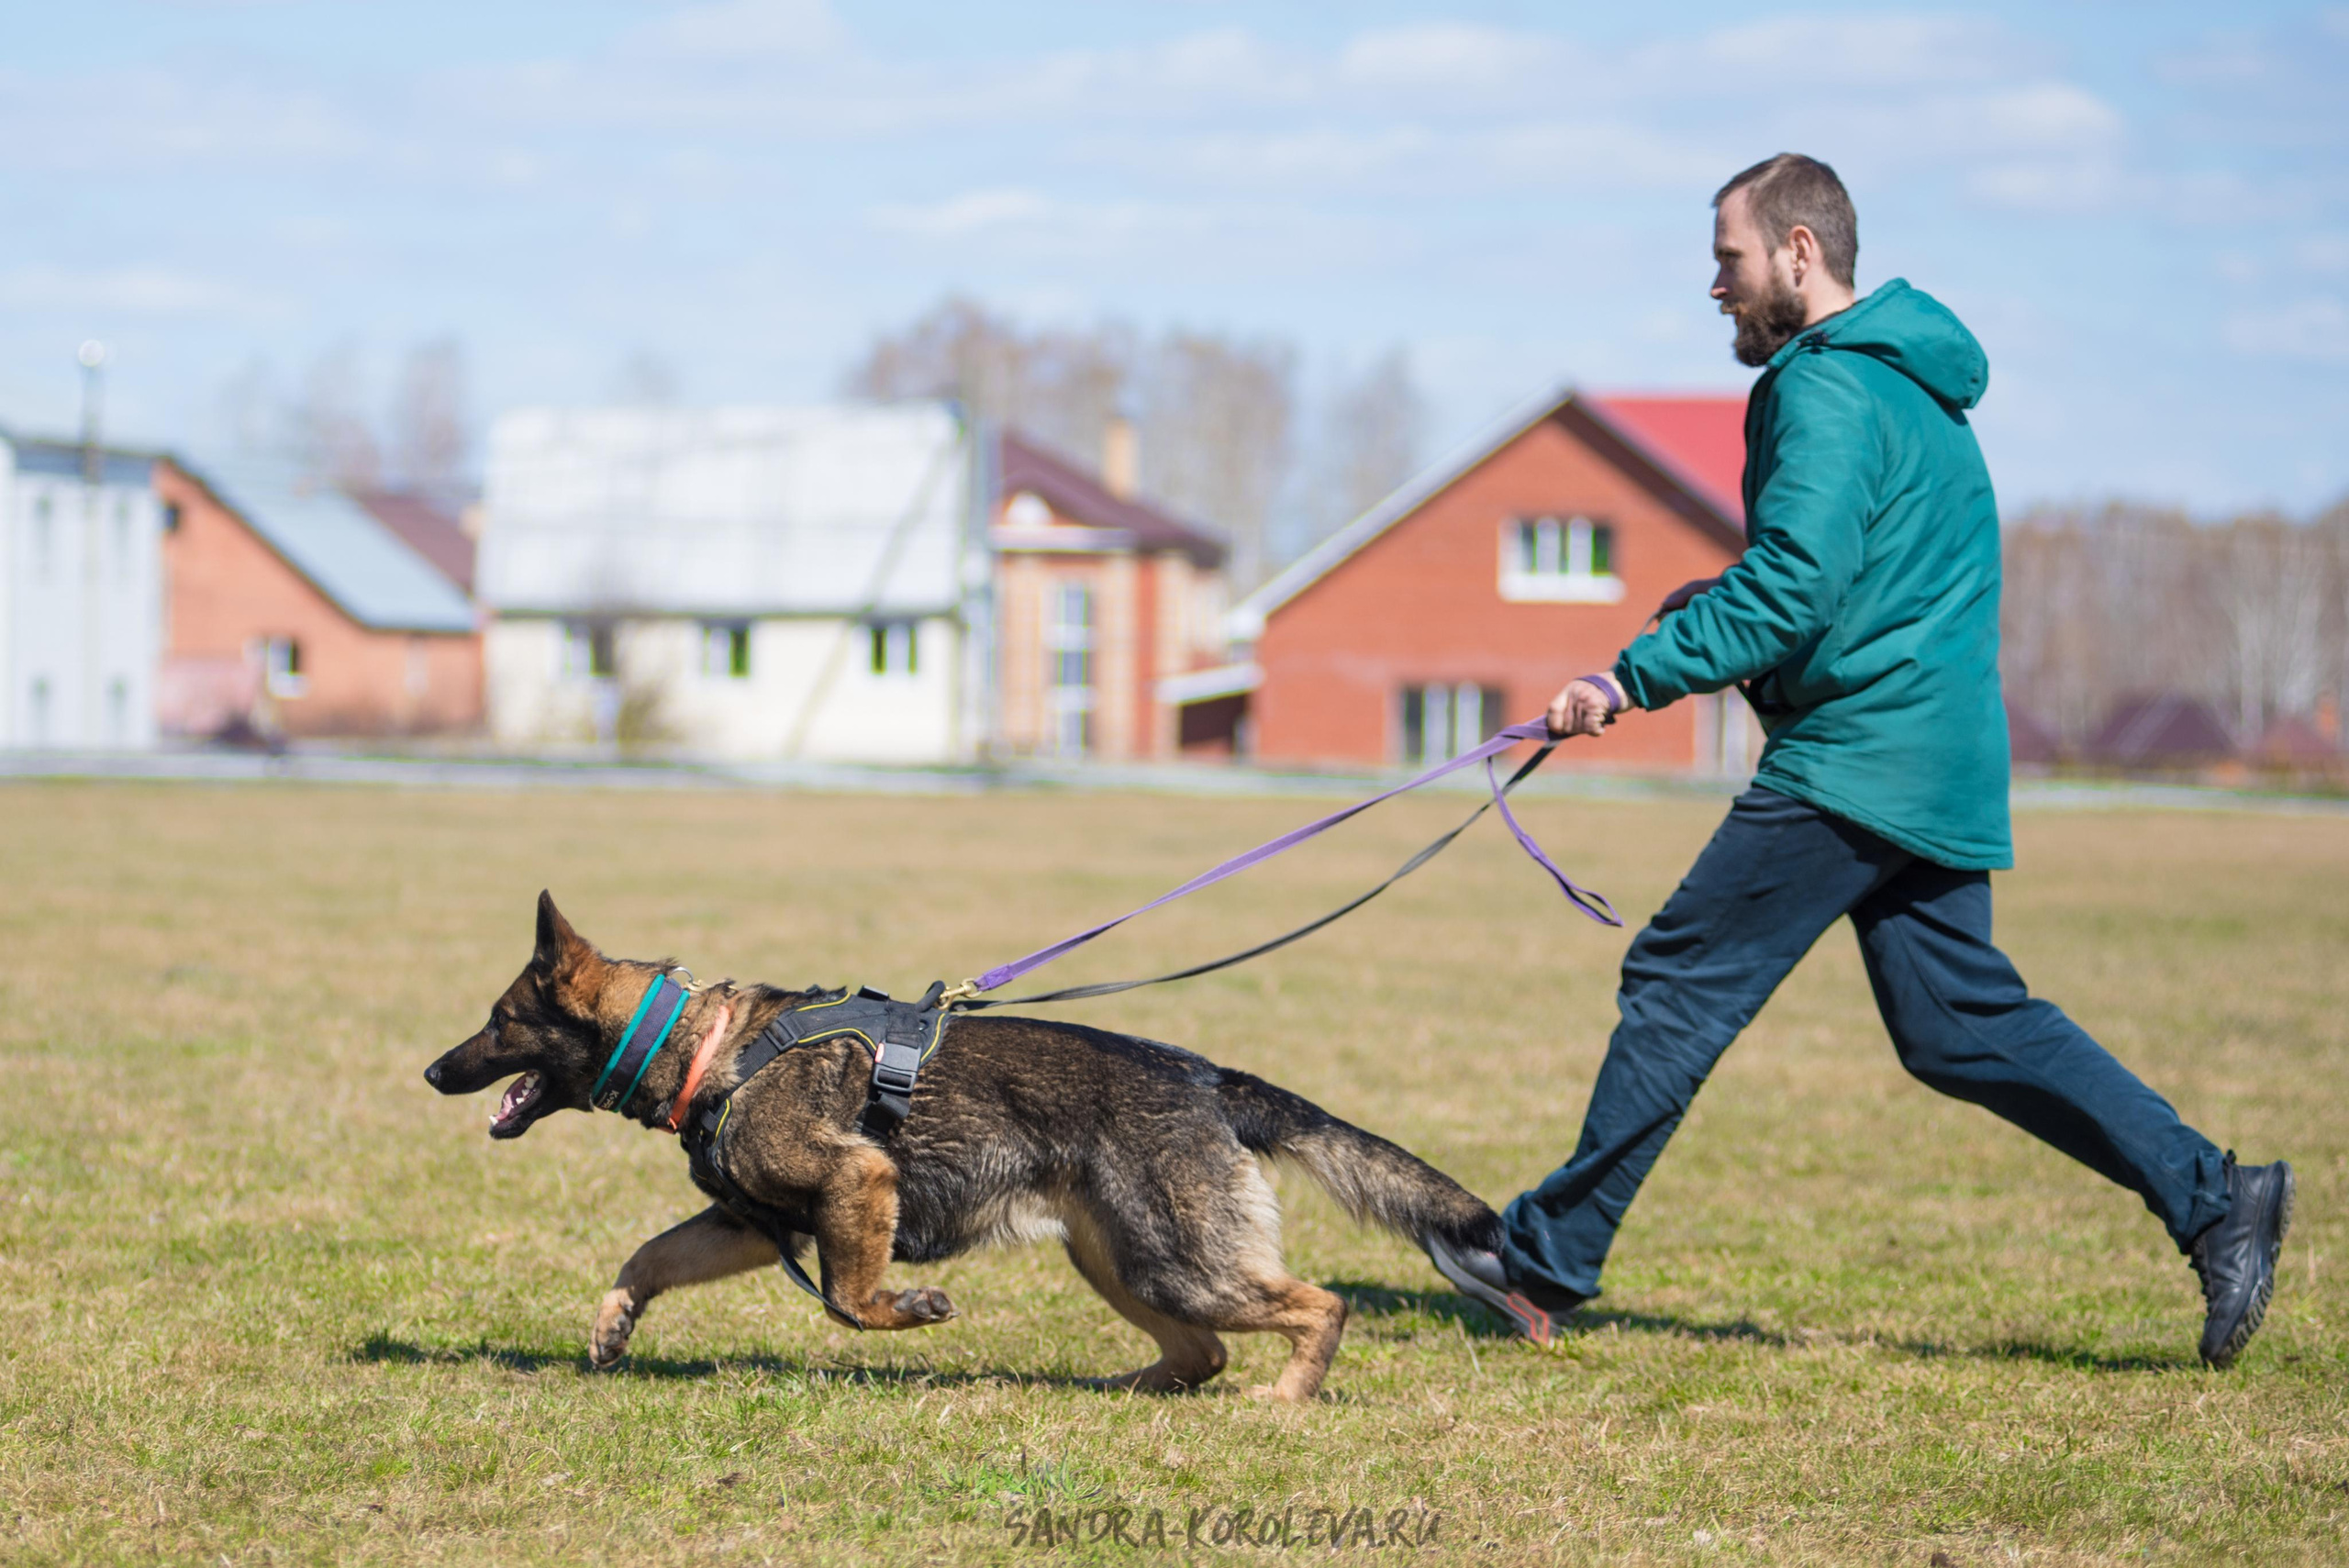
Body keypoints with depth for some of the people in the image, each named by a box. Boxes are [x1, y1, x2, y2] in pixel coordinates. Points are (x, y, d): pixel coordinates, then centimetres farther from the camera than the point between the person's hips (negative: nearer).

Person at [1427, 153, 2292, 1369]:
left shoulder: (1829, 389, -13)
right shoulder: (1908, 384, 19)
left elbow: (1793, 586, -23)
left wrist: (1636, 676, -20)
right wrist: (1734, 599, 15)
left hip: (1857, 761, -10)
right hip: (1934, 757, 10)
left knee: (1680, 981, -4)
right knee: (1962, 1024, 10)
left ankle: (1547, 1265, 1)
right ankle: (2213, 1198, 3)